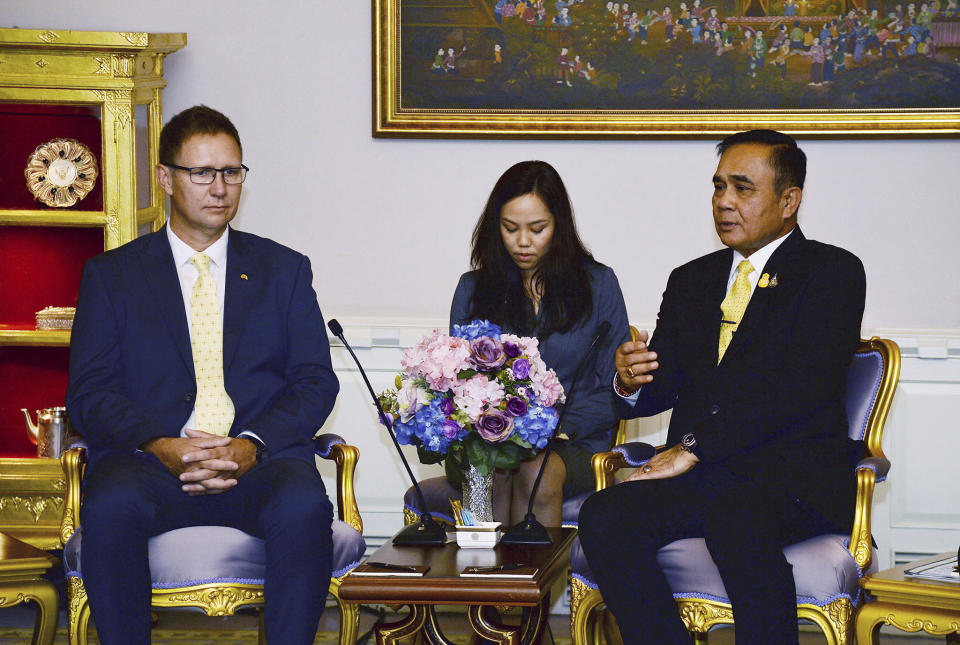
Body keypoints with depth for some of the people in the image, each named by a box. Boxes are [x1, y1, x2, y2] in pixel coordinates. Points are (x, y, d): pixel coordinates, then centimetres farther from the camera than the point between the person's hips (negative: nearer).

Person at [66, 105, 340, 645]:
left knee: (304, 507, -34)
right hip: (149, 461, 0)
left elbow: (316, 381, 9)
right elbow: (89, 392, 5)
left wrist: (252, 444, -11)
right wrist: (161, 446, -15)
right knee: (111, 507, -35)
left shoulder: (285, 270, 19)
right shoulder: (111, 275, 16)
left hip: (259, 460, 1)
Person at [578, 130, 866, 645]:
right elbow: (661, 389, 20)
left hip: (793, 472, -5)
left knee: (735, 521, -38)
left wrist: (696, 446, -15)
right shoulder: (690, 282, 23)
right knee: (603, 517, -24)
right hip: (699, 476, 5)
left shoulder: (832, 272, 3)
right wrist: (630, 381, -7)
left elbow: (804, 386, -10)